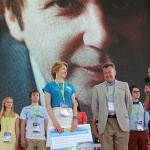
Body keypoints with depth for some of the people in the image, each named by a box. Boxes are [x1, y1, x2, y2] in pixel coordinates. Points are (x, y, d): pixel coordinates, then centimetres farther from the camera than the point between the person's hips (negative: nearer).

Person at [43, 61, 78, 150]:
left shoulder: (70, 86, 18)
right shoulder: (50, 85, 7)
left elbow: (74, 104, 12)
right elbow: (48, 105, -3)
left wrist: (75, 118, -7)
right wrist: (55, 122, -16)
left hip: (69, 116, 3)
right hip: (56, 115, -3)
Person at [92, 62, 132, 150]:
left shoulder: (124, 85, 10)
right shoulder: (97, 88, 10)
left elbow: (129, 103, 13)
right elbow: (94, 107, 12)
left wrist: (124, 118, 12)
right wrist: (101, 119, 8)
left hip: (121, 123, 0)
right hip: (105, 124, 0)